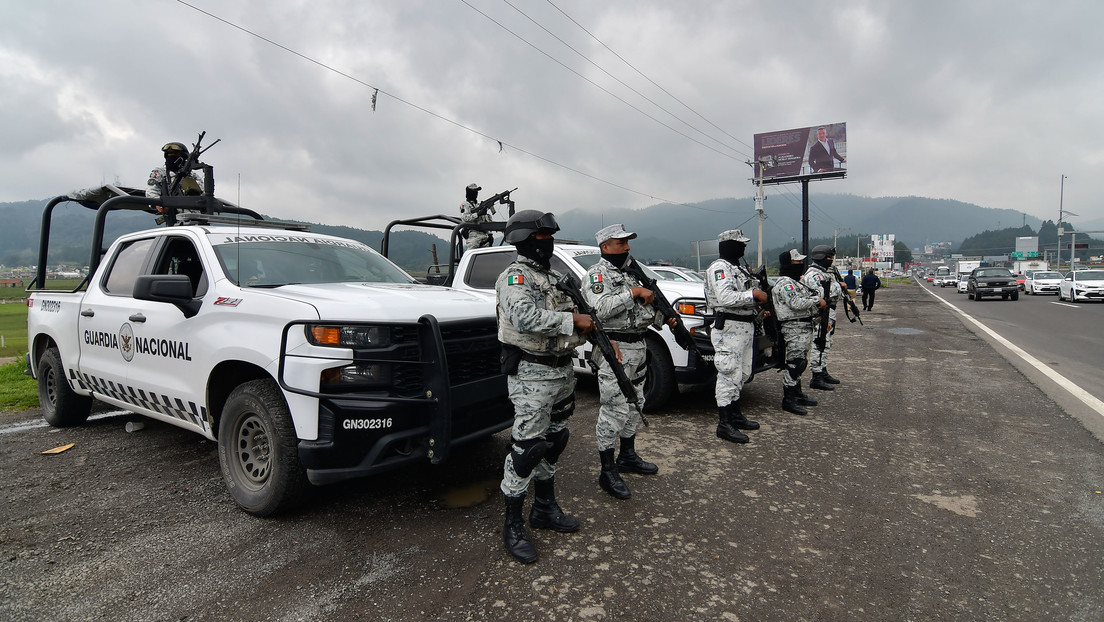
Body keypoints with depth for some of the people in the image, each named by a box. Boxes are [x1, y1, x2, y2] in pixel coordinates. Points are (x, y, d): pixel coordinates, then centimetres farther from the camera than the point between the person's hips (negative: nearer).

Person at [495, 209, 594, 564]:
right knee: (527, 447, -5)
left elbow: (569, 320, 21)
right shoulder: (514, 277, -12)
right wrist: (573, 320, -24)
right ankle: (513, 526, 9)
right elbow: (526, 318, -30)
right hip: (531, 375, -9)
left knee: (553, 442, 17)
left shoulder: (555, 277, 16)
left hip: (562, 371, 9)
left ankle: (545, 508, 33)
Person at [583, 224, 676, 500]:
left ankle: (628, 456, 33)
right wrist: (634, 292, -23)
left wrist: (664, 318, 6)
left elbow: (644, 306, 23)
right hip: (615, 351, -9)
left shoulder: (631, 272, 17)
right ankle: (607, 471, 3)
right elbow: (601, 308, -26)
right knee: (615, 409, -7)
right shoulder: (597, 274, -10)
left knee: (634, 404, 17)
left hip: (638, 347, 9)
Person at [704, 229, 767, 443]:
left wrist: (760, 303, 6)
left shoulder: (738, 268, 21)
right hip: (728, 328, -10)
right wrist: (754, 295, -19)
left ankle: (736, 416, 28)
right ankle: (725, 424, -4)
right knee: (730, 375, -9)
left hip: (745, 327, 11)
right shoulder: (719, 268, -12)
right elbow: (725, 298, -26)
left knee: (741, 374, 16)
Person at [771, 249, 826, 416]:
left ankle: (797, 394, 27)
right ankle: (788, 400, -4)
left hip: (805, 327, 11)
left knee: (799, 363, 16)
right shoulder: (784, 283, -14)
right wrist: (817, 301, -14)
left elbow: (805, 301, 24)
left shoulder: (796, 282, 21)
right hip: (794, 328, -11)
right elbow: (796, 303, -26)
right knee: (794, 363, -9)